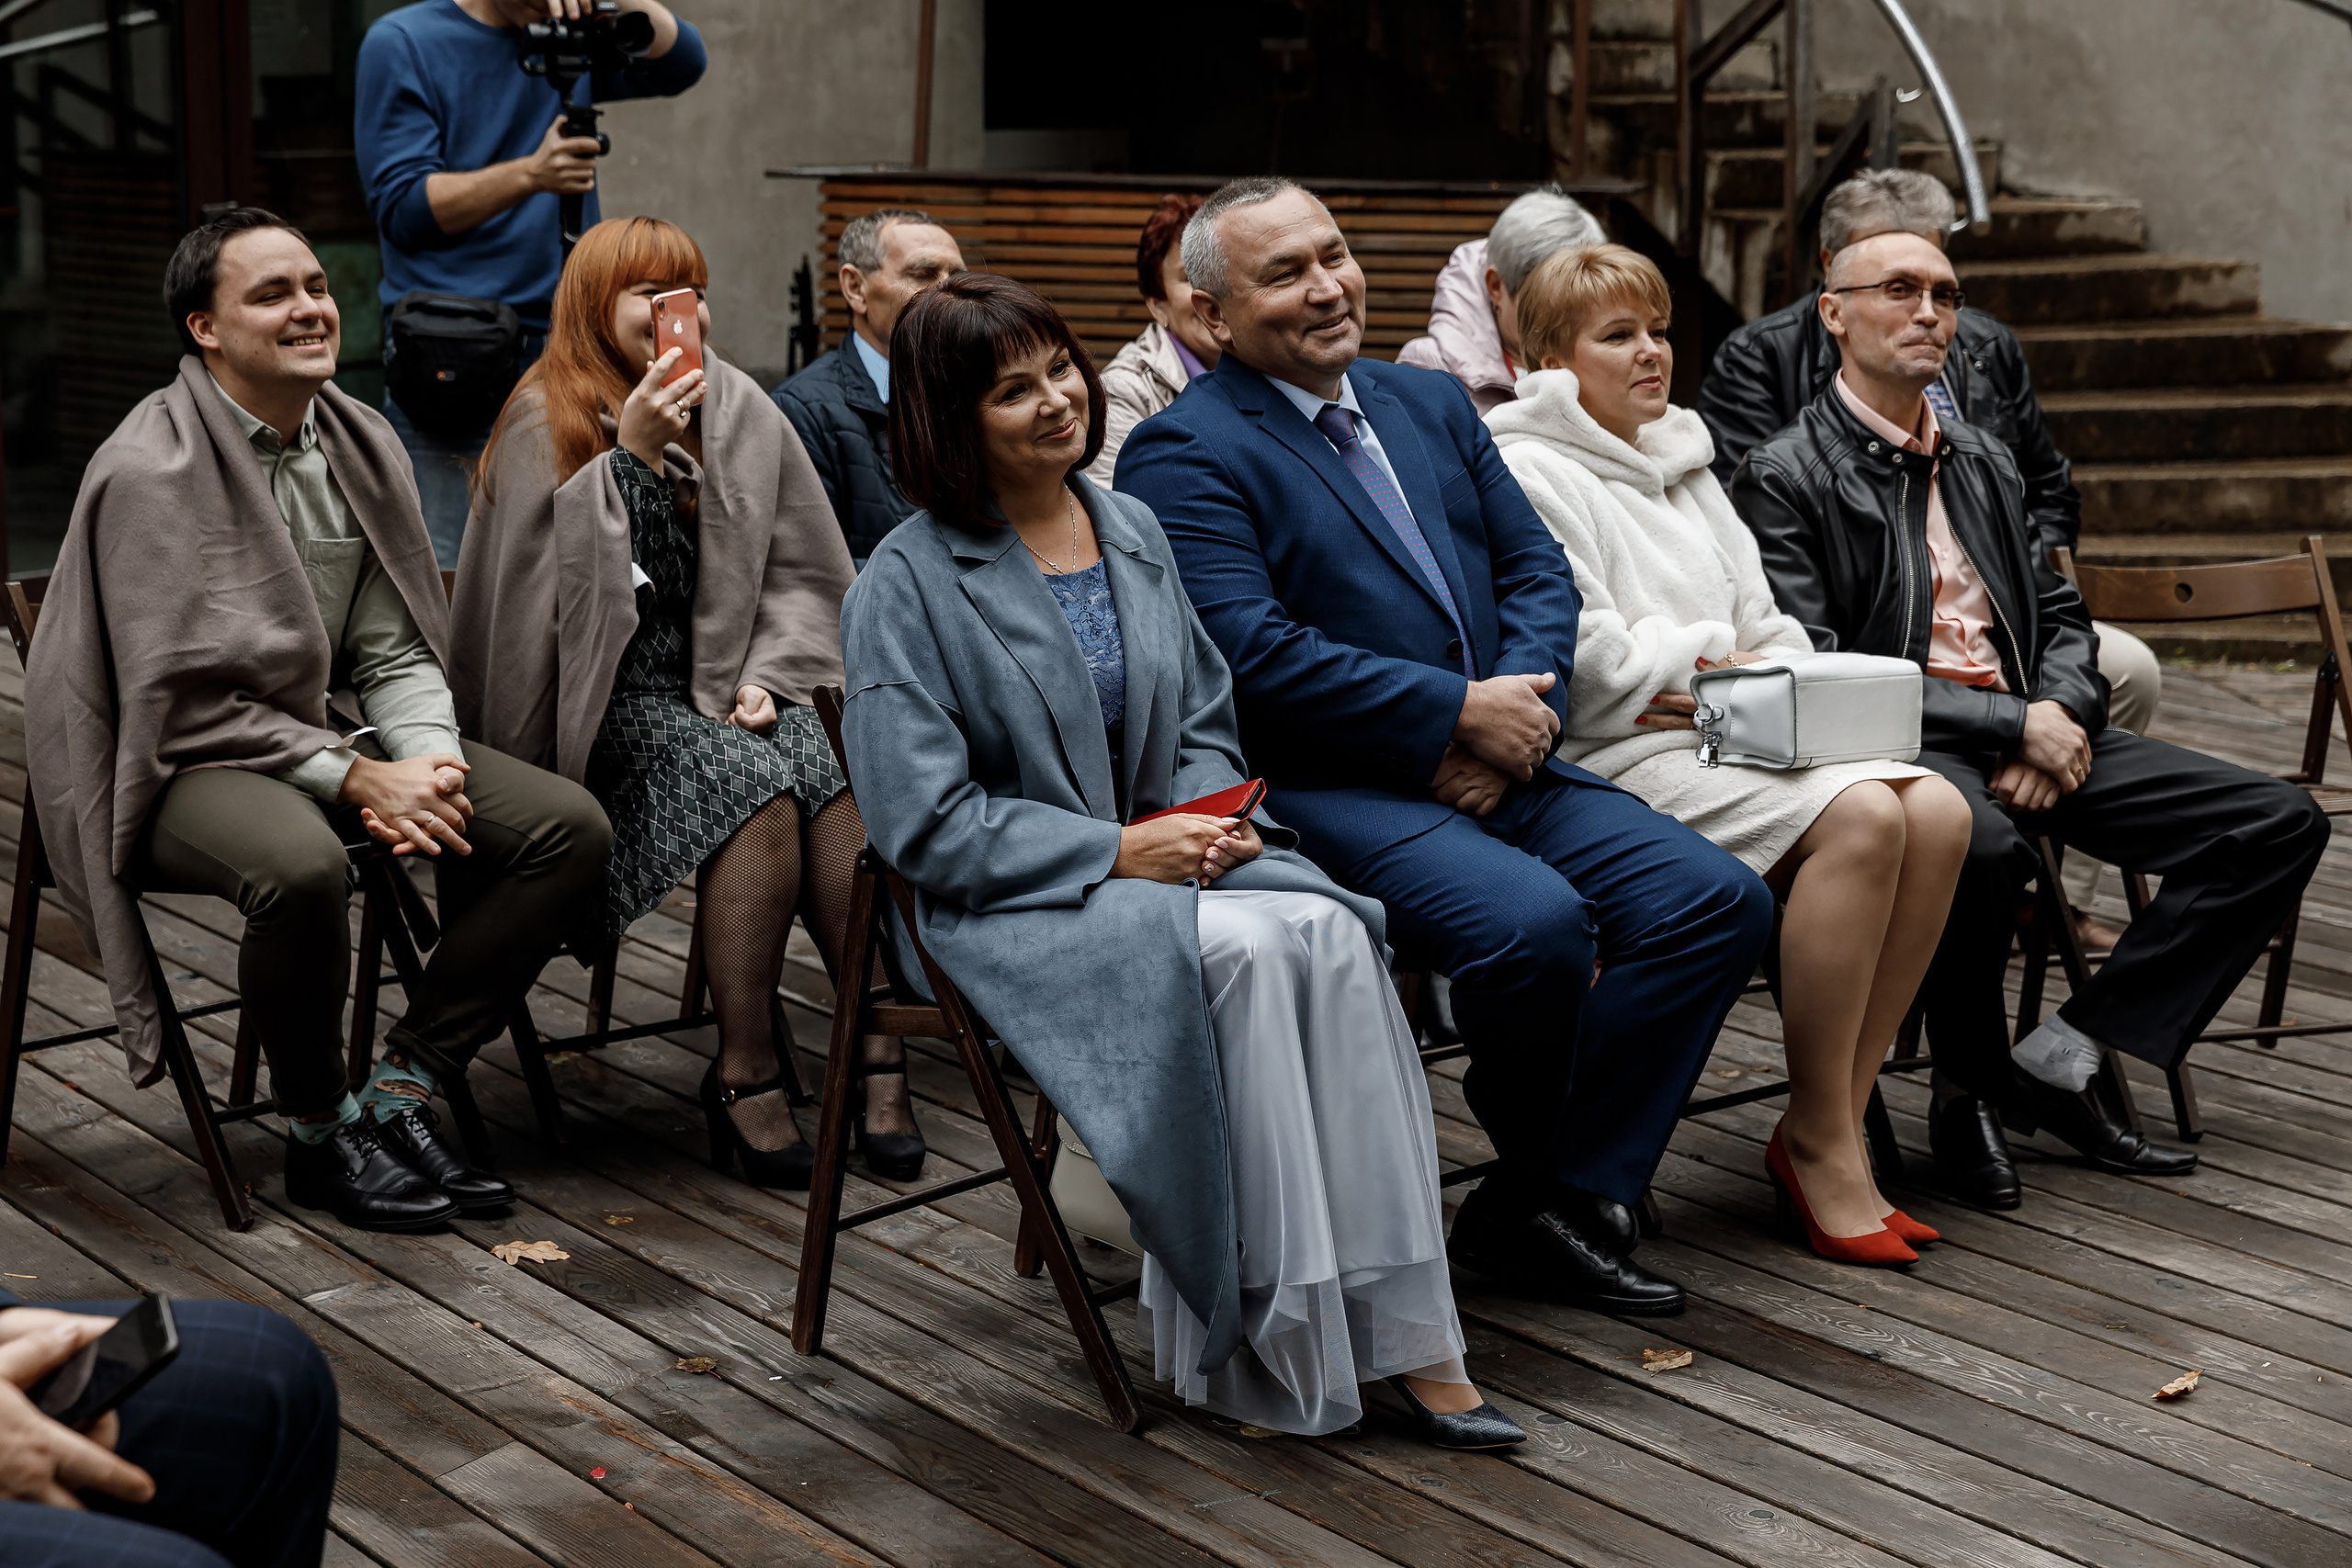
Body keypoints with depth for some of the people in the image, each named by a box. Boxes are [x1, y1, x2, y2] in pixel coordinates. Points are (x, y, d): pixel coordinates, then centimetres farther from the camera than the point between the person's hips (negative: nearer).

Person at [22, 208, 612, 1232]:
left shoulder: (362, 445, 7)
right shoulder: (152, 471, -15)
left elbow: (393, 651, 8)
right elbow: (183, 702, -17)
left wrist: (428, 766, -13)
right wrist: (356, 780, -22)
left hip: (332, 731, 7)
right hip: (186, 763, -7)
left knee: (570, 828, -10)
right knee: (302, 865, -40)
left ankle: (401, 1091, -3)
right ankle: (318, 1133, -13)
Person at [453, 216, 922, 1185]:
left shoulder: (740, 413, 13)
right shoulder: (545, 424, 1)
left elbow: (807, 572, 15)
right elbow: (555, 579, -12)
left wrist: (765, 676, -1)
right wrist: (629, 453, -15)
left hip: (727, 681, 4)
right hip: (617, 697, -4)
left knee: (840, 780, -28)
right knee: (754, 787, -32)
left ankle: (879, 1054, -25)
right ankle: (744, 1075, -25)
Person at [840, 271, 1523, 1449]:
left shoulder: (1133, 532, 12)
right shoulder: (905, 585, -7)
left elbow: (1204, 722, 20)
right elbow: (925, 824, -12)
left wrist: (1209, 813, -4)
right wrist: (1119, 851, -17)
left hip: (1163, 847, 5)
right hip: (1011, 902, -5)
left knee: (1329, 932, -27)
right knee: (1243, 948, -33)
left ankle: (1398, 1331, -28)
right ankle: (1268, 1343, -25)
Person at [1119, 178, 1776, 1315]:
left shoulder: (1431, 403, 19)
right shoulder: (1184, 453, -5)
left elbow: (1537, 569, 14)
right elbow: (1251, 653, -17)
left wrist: (1522, 706, -8)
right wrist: (1462, 710, -16)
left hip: (1496, 763, 8)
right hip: (1326, 789, -7)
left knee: (1719, 900, -10)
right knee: (1536, 920, -32)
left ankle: (1551, 1208, -5)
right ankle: (1533, 1171, -2)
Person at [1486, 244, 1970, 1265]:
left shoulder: (1684, 468, 25)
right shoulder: (1527, 473, -3)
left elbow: (1772, 634, 23)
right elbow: (1593, 668, -13)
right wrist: (1725, 668, -3)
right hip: (1620, 761, -8)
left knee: (1938, 813, -17)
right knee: (1859, 821, -29)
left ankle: (1836, 1113, -12)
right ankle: (1819, 1139, -19)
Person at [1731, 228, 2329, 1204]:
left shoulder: (1985, 462, 22)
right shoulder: (1782, 478, -1)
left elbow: (2061, 616, 21)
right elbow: (1812, 674, -12)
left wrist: (2059, 714, -4)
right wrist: (2012, 725, -16)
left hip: (2035, 733, 7)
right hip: (1898, 746, -7)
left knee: (2281, 824, -6)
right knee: (1982, 845, -41)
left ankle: (2062, 1057, -8)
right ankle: (1973, 1091, -13)